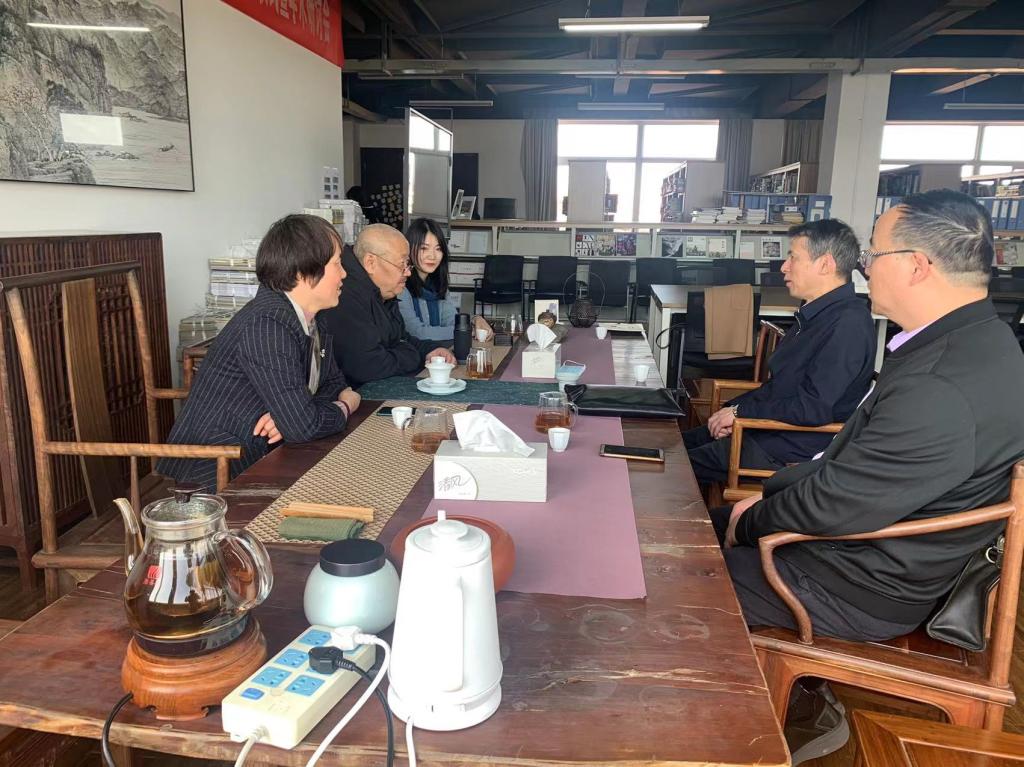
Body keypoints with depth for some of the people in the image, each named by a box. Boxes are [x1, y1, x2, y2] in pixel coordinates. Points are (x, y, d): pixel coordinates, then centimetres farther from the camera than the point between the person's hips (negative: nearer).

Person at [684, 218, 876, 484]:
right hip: (768, 428, 10)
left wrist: (740, 411, -16)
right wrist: (731, 409, 3)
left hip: (793, 452, -10)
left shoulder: (848, 324, -22)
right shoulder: (817, 314, 12)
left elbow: (814, 408, -26)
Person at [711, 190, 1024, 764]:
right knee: (716, 522, 16)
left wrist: (749, 522, -9)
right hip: (885, 545, 9)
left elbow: (833, 506, -27)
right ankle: (809, 702, 25)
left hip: (868, 590, -9)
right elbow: (853, 458, 7)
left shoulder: (942, 391, -33)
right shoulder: (972, 339, 0)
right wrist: (771, 492, 4)